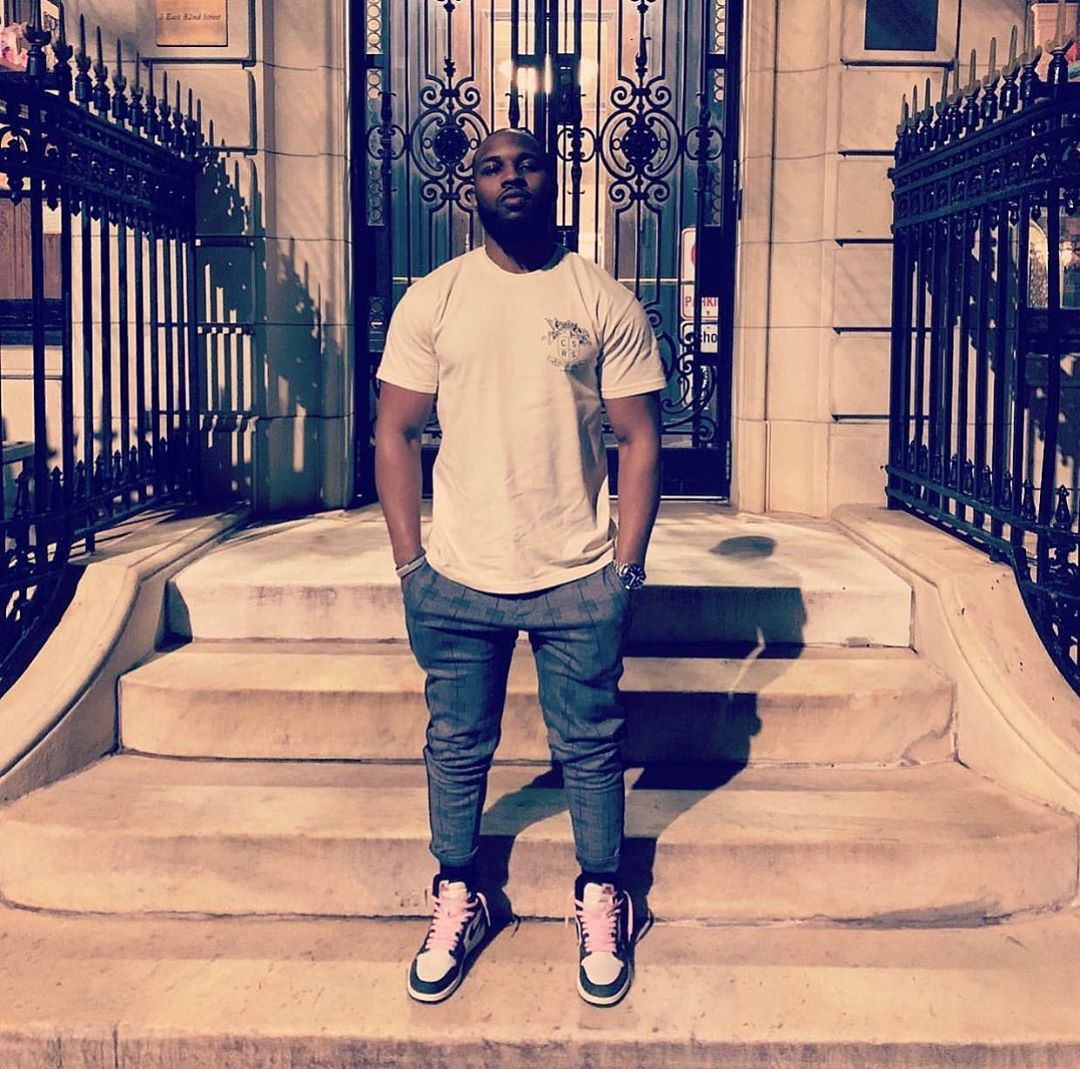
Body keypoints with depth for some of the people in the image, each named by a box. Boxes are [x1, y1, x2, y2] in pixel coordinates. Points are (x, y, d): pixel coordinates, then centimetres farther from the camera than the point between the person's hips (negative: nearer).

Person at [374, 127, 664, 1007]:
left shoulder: (606, 302, 0)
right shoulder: (432, 300, 2)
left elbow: (639, 439, 1)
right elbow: (396, 433, 4)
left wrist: (626, 568, -5)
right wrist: (410, 561, -2)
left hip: (579, 582, -1)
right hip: (457, 580, 1)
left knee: (590, 751, 11)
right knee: (457, 749, 13)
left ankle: (601, 905, 32)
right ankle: (457, 904, 33)